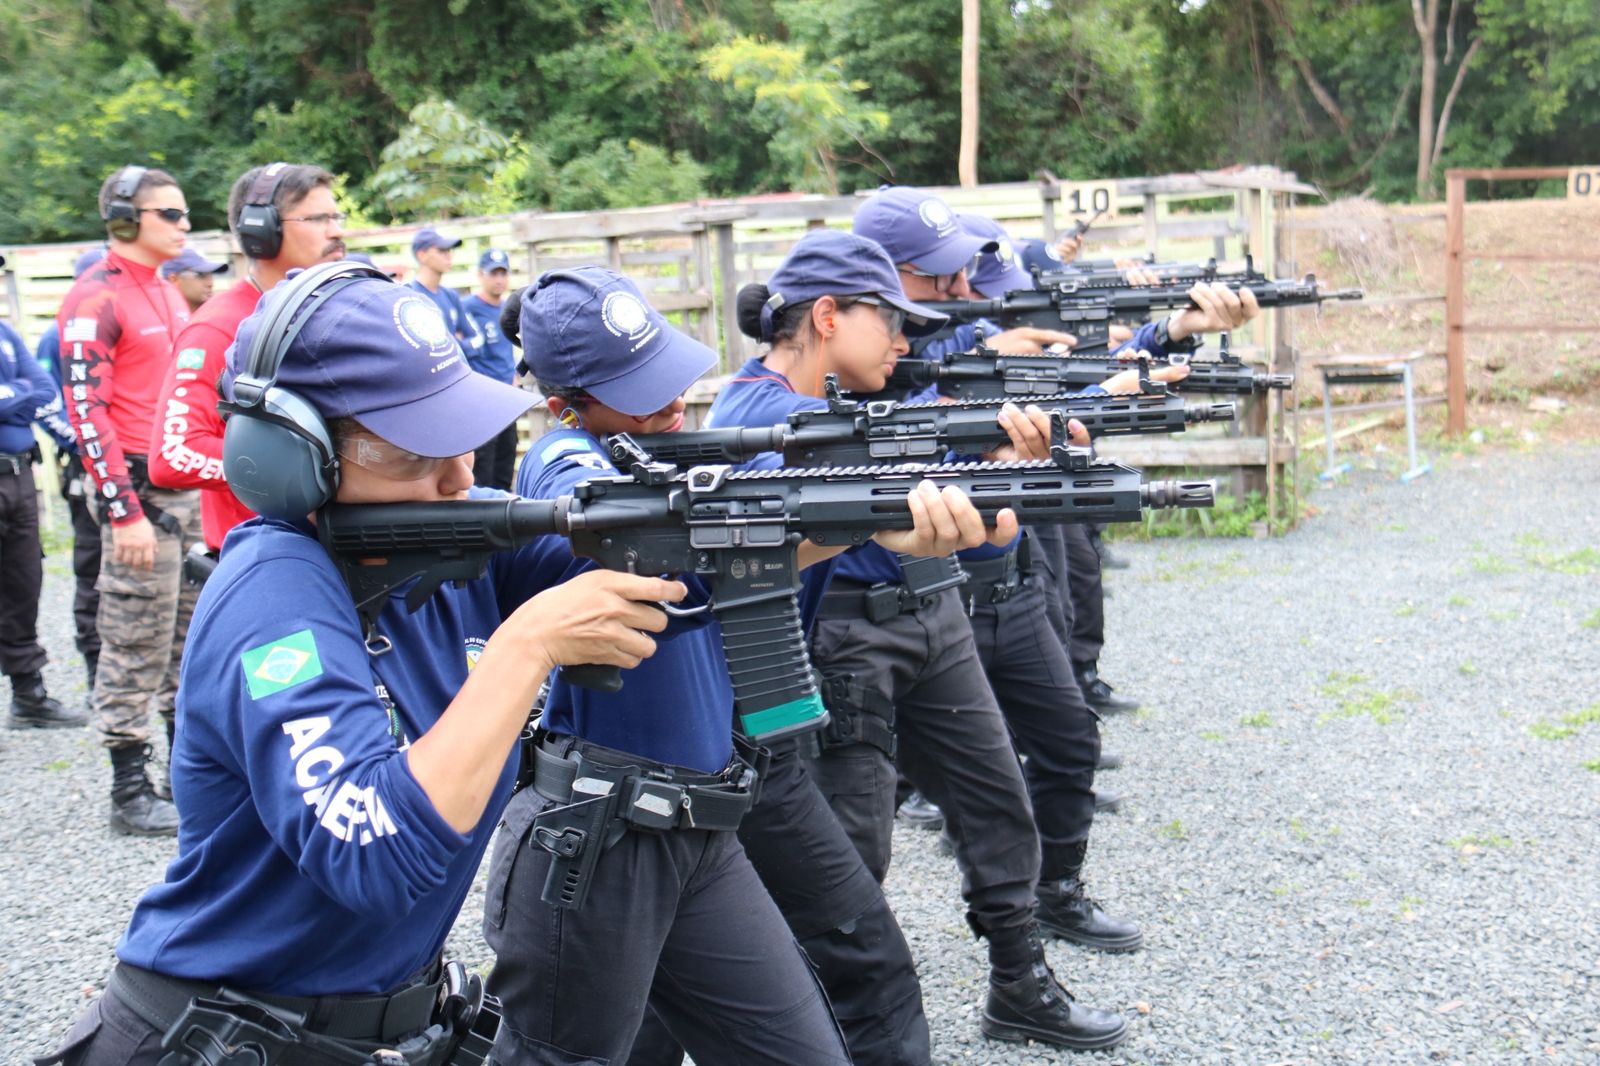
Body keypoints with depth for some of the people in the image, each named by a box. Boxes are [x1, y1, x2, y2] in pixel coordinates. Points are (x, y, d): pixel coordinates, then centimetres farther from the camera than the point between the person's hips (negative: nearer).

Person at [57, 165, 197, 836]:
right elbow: (86, 411, -16)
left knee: (193, 636, 13)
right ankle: (130, 792, 5)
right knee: (136, 648, -3)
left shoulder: (168, 293, 16)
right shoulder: (95, 299, -10)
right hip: (142, 492, -8)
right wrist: (125, 512, -20)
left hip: (191, 488, 8)